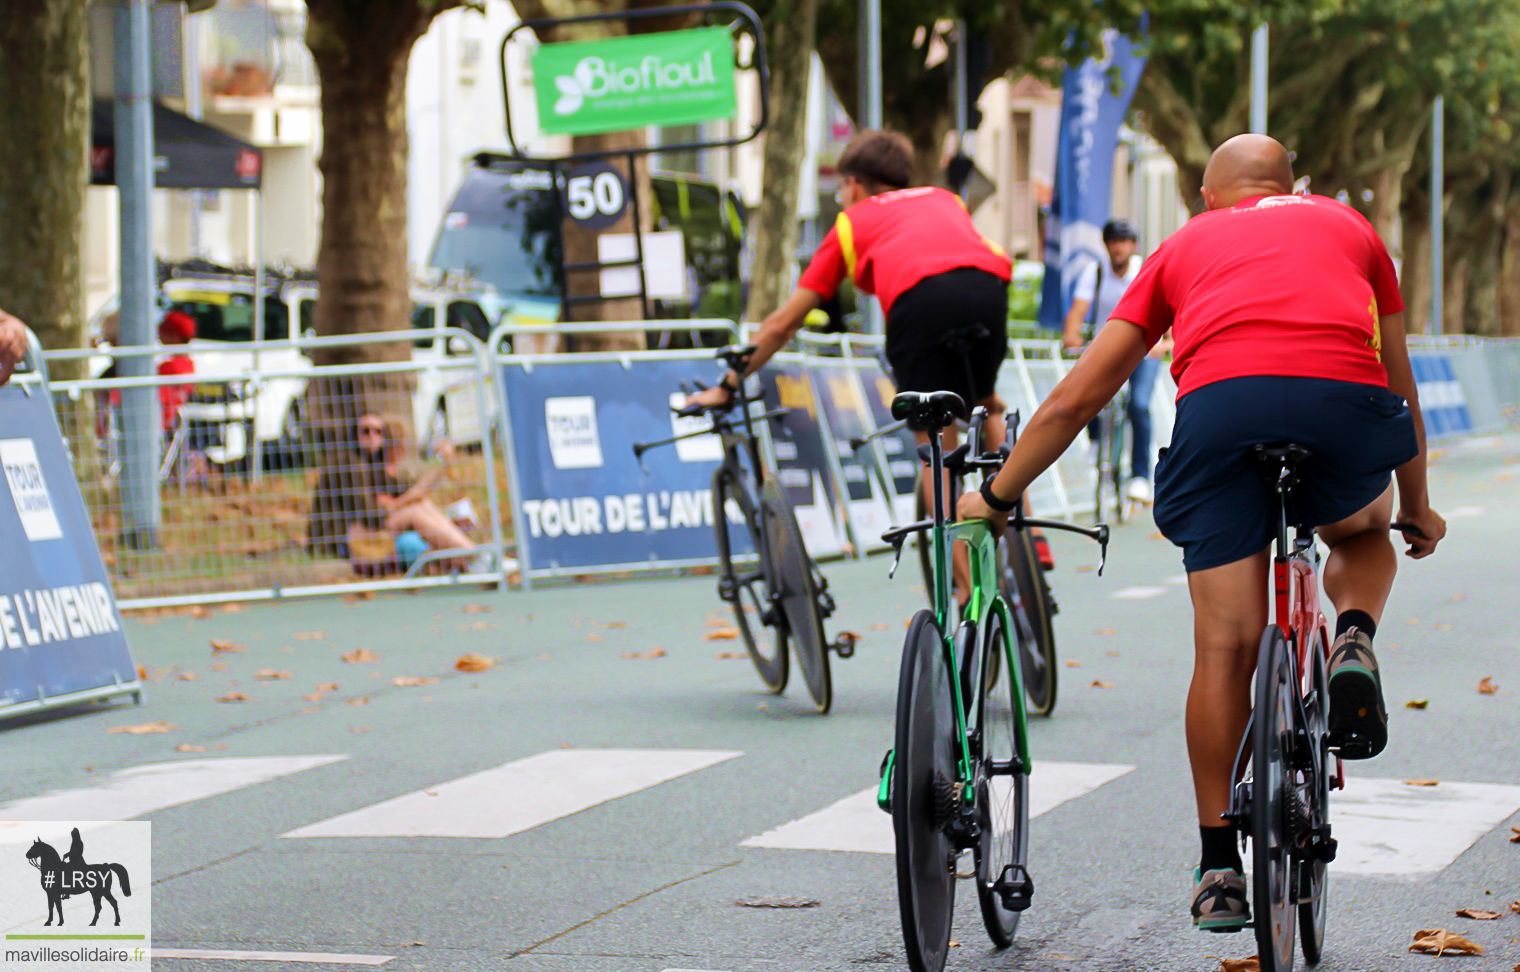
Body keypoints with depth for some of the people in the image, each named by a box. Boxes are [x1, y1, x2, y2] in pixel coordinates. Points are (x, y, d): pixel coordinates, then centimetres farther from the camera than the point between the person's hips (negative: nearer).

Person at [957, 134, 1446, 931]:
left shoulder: (1185, 245, 32)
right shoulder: (1347, 226, 34)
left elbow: (1075, 398, 29)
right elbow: (1400, 386, 39)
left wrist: (997, 496, 39)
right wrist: (1416, 505, 52)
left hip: (1219, 402, 0)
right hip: (1344, 399, 0)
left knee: (1224, 647, 6)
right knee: (1363, 531, 32)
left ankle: (1219, 867, 7)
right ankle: (1354, 643, 1)